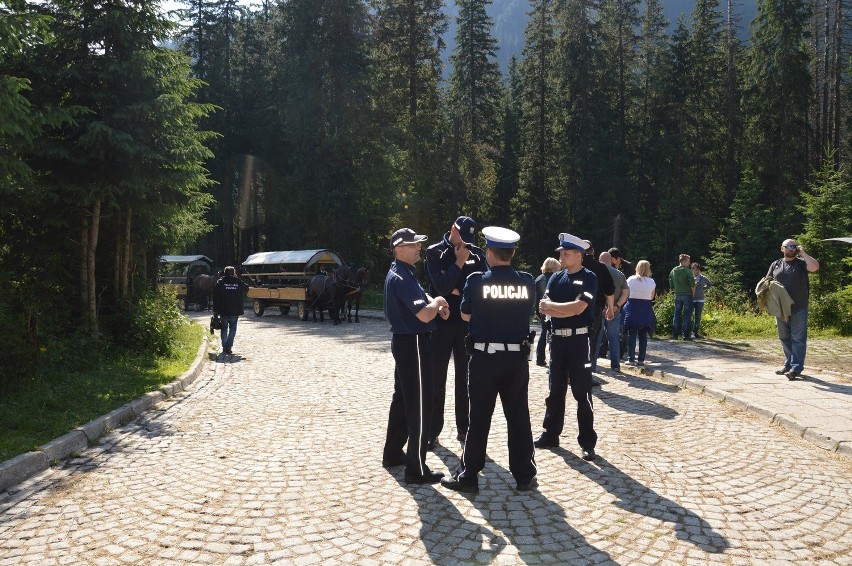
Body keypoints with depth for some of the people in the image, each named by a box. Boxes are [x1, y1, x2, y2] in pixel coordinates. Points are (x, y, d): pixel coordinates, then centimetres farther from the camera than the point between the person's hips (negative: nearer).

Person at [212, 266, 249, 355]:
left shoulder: (220, 282, -2)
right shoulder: (238, 282, -1)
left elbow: (215, 297, -4)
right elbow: (246, 288, 18)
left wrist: (215, 309, 0)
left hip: (223, 311, 0)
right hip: (235, 311, 0)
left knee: (224, 329, 15)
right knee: (232, 329, 6)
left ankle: (224, 347, 15)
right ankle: (228, 347, -7)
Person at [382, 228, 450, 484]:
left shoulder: (404, 272, 11)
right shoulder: (401, 278, -21)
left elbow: (420, 296, 22)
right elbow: (425, 315, -29)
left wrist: (436, 304, 1)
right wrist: (438, 302, -9)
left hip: (404, 341, 11)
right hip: (413, 344, -11)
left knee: (403, 398, 19)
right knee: (420, 406, -6)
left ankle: (393, 453, 31)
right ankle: (416, 469, 0)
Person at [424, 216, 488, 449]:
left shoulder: (476, 253, 5)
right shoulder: (435, 252, -3)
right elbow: (441, 286, -15)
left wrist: (457, 290, -13)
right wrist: (459, 262, -13)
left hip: (468, 324, 2)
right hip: (440, 323, -2)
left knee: (465, 378, 9)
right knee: (437, 379, 3)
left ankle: (464, 428, 19)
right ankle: (433, 431, 13)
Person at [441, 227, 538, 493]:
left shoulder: (477, 281, -9)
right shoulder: (527, 281, -1)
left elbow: (465, 315, 3)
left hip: (485, 357, -2)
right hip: (517, 358, 3)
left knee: (479, 418, 5)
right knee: (519, 417, 11)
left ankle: (468, 476, 13)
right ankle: (525, 475, 18)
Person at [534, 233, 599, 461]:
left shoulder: (589, 278, -6)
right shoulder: (556, 277, 9)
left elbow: (579, 307, -18)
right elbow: (544, 308, -1)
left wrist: (552, 305, -8)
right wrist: (569, 310, -14)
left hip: (579, 340, -5)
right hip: (557, 338, 5)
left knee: (582, 392, 0)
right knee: (555, 389, 13)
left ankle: (588, 443, 8)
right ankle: (551, 434, 23)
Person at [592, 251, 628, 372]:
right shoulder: (620, 274, 7)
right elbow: (626, 292, 0)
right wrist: (616, 306, -7)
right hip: (614, 311, 3)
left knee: (596, 337, 4)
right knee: (614, 337, 12)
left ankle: (592, 364, 6)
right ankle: (615, 365, 11)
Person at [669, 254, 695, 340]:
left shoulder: (673, 271, 6)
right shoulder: (687, 271, -11)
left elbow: (671, 285, 11)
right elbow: (692, 284, -12)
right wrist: (693, 293, 2)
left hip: (677, 296, 5)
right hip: (687, 295, -5)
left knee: (677, 315, 9)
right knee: (687, 315, -1)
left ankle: (675, 335, 8)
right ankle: (686, 335, -1)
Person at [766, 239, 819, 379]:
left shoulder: (801, 263, 3)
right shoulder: (775, 265, 12)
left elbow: (815, 266, -17)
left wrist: (803, 253, -11)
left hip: (799, 309, -4)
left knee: (798, 339, -4)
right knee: (785, 338, 11)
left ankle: (796, 368, -5)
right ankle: (788, 365, 22)